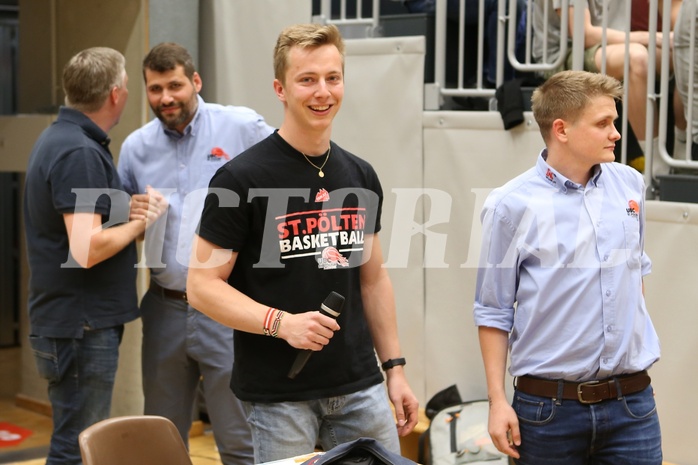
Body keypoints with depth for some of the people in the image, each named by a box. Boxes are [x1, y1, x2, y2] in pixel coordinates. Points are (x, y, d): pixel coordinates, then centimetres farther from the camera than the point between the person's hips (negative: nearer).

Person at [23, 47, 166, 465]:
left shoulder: (58, 139, 12)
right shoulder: (81, 153, -19)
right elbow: (86, 250, -27)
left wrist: (127, 212, 2)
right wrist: (140, 222, -11)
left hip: (71, 320, 10)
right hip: (81, 325, -10)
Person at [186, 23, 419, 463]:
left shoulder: (361, 177, 8)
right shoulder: (241, 178, -10)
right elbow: (203, 284, -10)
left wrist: (395, 366, 11)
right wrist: (280, 322, -22)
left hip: (361, 387, 5)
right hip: (277, 396, -5)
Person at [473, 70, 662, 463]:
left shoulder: (630, 184, 4)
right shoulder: (512, 205, -9)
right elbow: (493, 311, -4)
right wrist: (497, 400, -5)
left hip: (632, 403, 4)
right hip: (550, 408, -3)